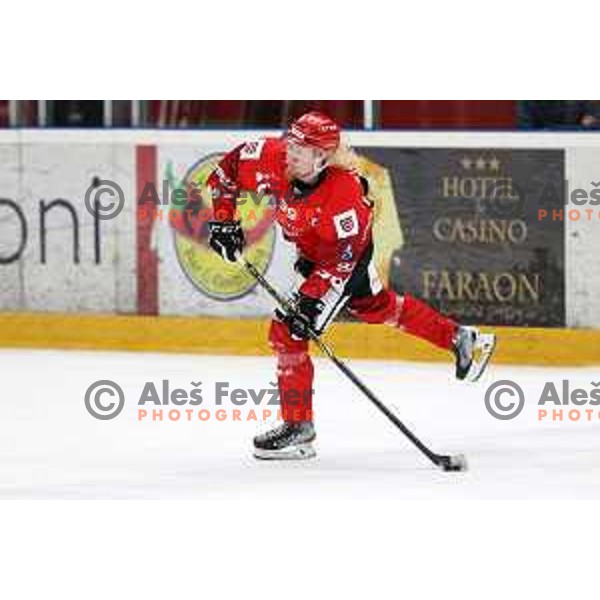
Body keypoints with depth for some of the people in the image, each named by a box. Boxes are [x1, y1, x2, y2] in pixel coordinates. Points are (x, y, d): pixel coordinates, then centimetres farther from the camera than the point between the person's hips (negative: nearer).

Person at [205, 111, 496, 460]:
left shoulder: (344, 193, -38)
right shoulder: (274, 159, -24)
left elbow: (341, 260, -35)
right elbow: (230, 169, -8)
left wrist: (311, 299, -39)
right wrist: (223, 219, -13)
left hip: (350, 248, -7)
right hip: (310, 250, 7)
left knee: (289, 330, -15)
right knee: (375, 306, 25)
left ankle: (298, 427, -5)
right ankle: (460, 340, 42)